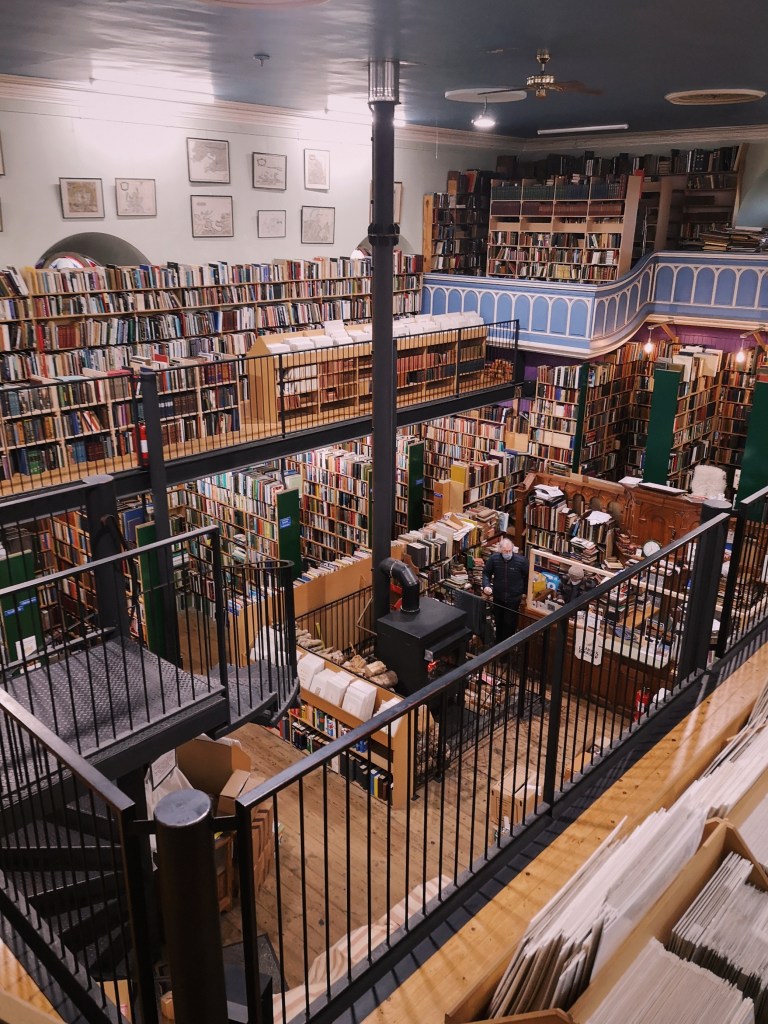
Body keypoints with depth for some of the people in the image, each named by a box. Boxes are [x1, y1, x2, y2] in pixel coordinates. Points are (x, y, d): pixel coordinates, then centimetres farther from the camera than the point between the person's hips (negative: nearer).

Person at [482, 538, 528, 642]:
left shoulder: (521, 561, -18)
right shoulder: (493, 559, -13)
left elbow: (528, 577, -1)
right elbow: (486, 573, 2)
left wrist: (524, 591, 7)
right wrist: (486, 585, -15)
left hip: (514, 598, -3)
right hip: (498, 597, 3)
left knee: (509, 624, 1)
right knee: (498, 622, 18)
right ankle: (498, 643, 38)